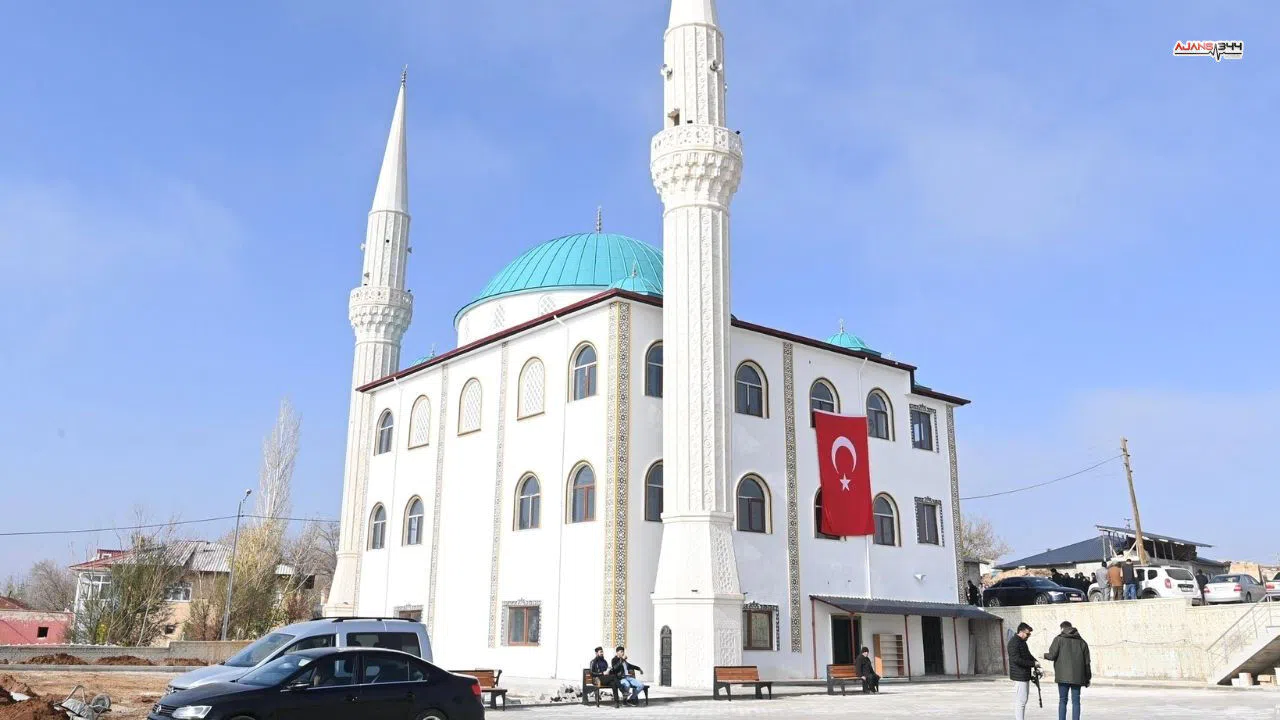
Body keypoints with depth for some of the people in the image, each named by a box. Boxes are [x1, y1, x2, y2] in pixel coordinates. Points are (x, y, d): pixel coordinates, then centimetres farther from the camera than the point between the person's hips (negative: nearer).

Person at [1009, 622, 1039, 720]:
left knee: (1024, 699, 14)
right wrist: (1033, 664, -18)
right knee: (1020, 700, -10)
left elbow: (1028, 655, 27)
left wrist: (1035, 661, 6)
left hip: (1025, 675, 10)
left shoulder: (1022, 642, 18)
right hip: (1019, 676, -10)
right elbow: (1016, 659, -22)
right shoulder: (1014, 642, -15)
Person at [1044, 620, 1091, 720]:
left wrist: (1045, 655, 14)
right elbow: (1087, 661, 10)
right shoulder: (1081, 641, 11)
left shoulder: (1059, 639, 0)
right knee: (1076, 701, 7)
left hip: (1063, 676, -3)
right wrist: (1088, 678, 16)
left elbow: (1052, 655, -8)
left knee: (1063, 701, 3)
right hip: (1077, 676, 3)